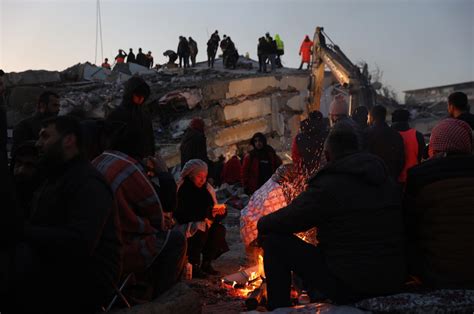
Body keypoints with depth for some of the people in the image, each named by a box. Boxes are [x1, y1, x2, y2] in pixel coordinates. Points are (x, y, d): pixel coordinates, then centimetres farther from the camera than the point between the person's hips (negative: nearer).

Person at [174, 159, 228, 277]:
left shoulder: (207, 189, 4)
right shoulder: (182, 190, -16)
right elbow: (182, 215, -23)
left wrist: (220, 211, -16)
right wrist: (207, 212, -30)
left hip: (202, 224, 6)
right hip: (184, 227, -6)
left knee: (219, 230, -18)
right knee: (201, 229, -33)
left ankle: (207, 263, -8)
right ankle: (194, 266, -20)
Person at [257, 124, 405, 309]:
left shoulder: (328, 185, -14)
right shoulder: (387, 180, 7)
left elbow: (281, 222, -10)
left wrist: (262, 222, 12)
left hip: (348, 286, -7)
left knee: (273, 238, 0)